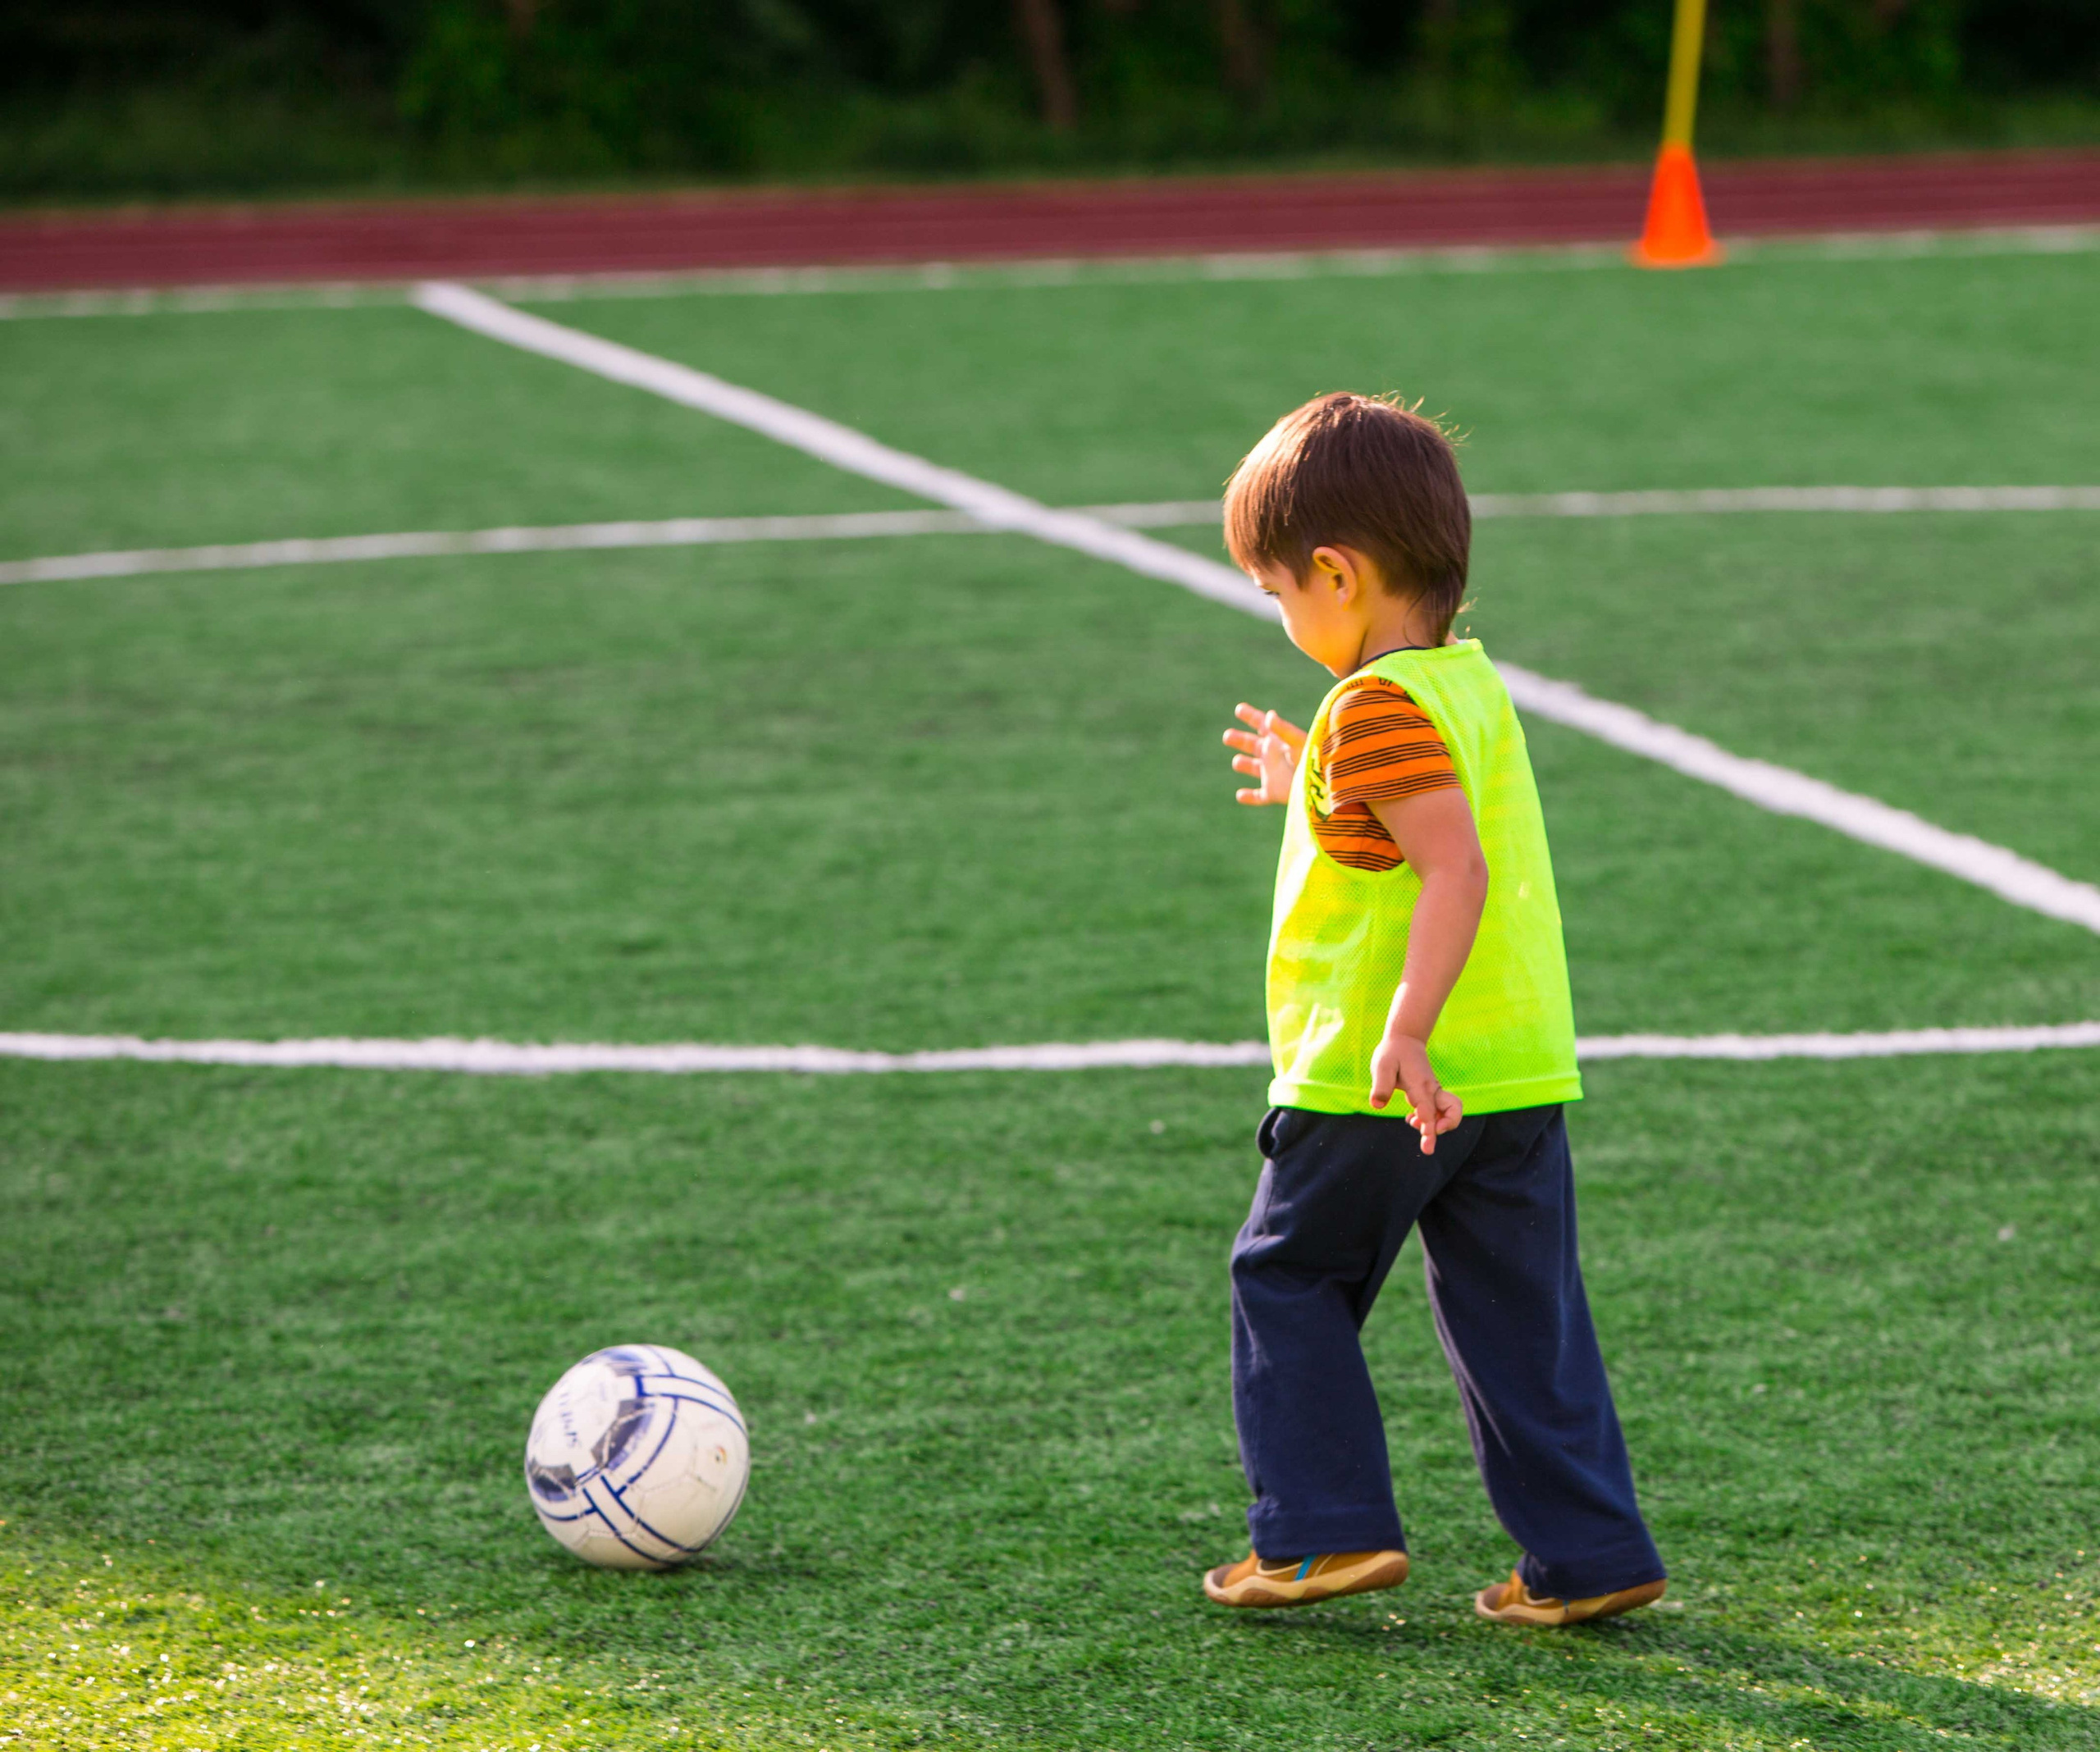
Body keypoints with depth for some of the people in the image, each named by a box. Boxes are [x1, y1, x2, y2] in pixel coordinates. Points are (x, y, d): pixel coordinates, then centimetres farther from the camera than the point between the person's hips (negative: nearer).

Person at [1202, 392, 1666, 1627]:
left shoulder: (1379, 705, -16)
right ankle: (1590, 1555, 10)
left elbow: (1456, 867, -27)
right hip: (1520, 1069, 8)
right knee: (1521, 1318, 11)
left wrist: (1403, 1034, -32)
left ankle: (1323, 1532, 9)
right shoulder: (1472, 681, 12)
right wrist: (1313, 787, 32)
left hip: (1373, 1084, -8)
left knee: (1287, 1280, 9)